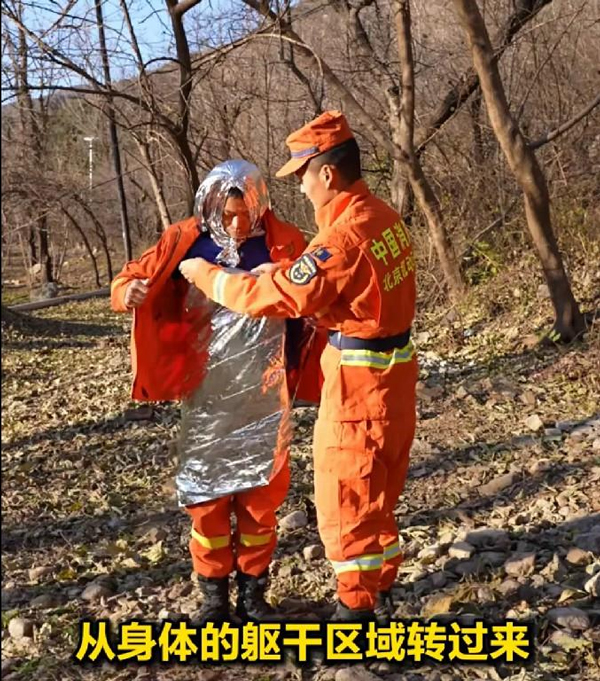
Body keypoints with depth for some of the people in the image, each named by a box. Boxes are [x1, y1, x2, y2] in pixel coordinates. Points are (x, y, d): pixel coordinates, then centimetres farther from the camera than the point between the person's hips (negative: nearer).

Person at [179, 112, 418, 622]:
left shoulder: (346, 236, -24)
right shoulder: (384, 217, 4)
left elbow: (281, 295, -23)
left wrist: (208, 275, -11)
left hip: (359, 379, -9)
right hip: (393, 368, 9)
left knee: (346, 496, 5)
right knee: (377, 492, 20)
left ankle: (358, 607, 17)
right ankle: (382, 592, 34)